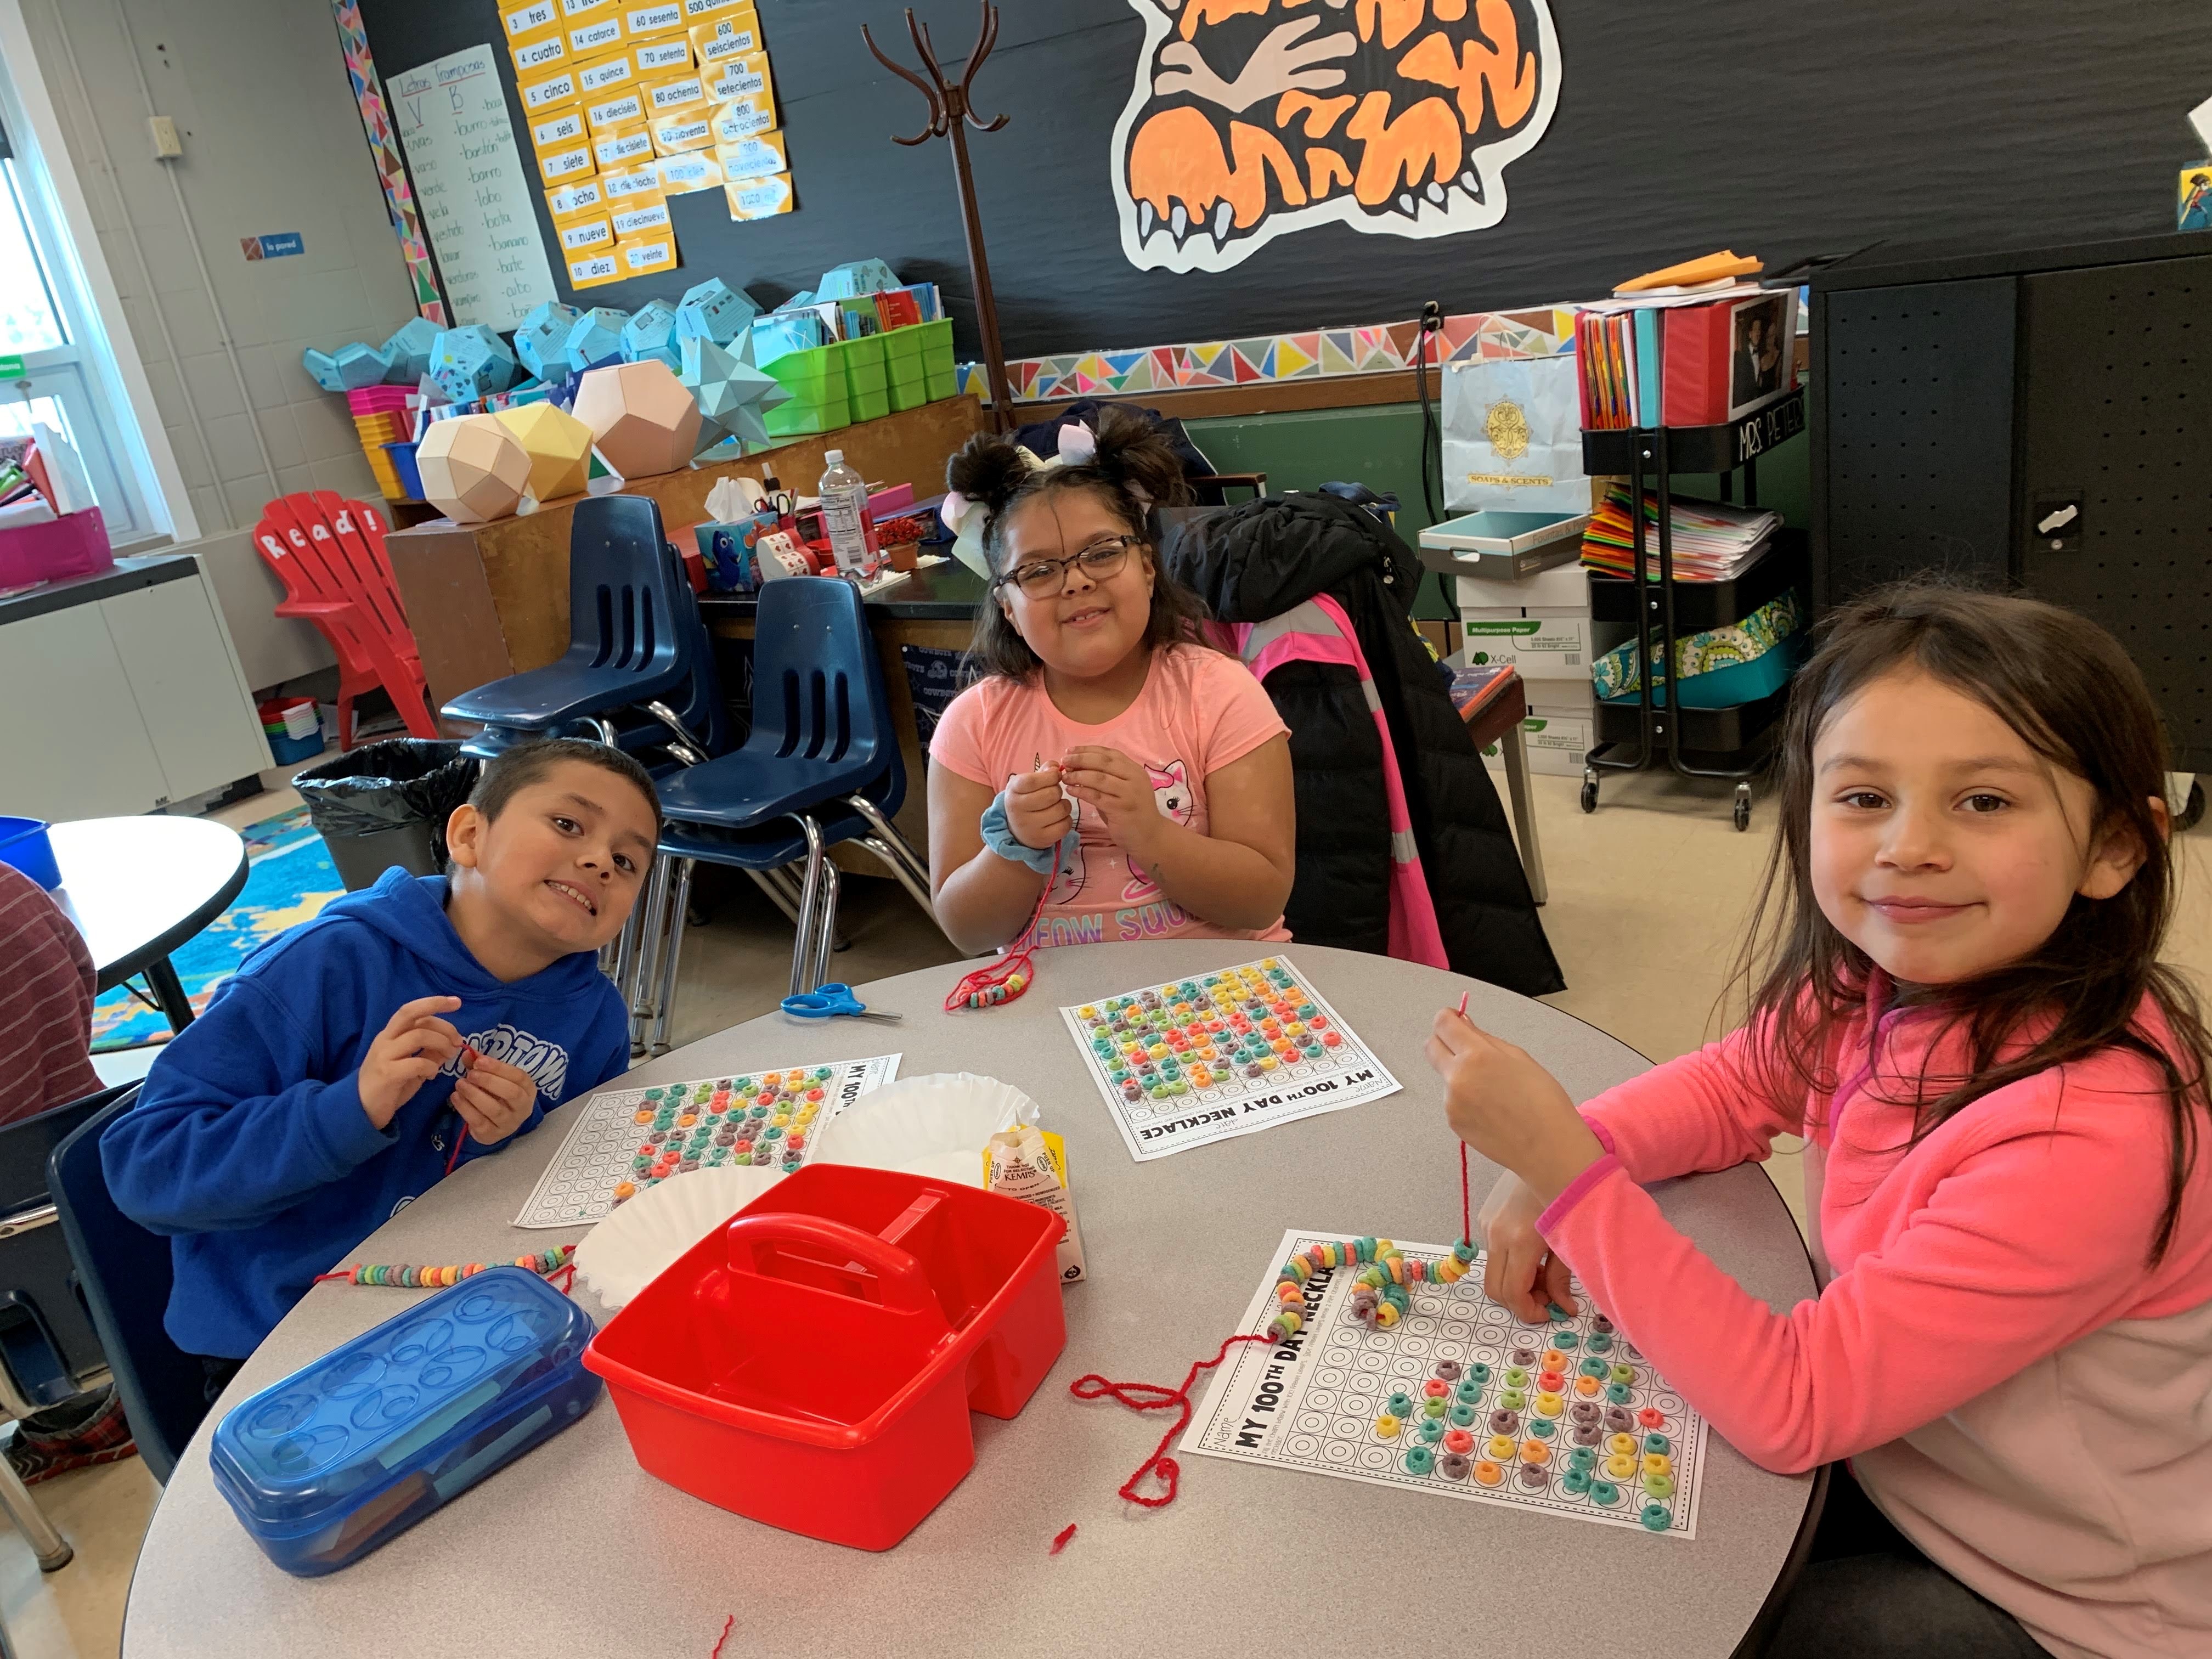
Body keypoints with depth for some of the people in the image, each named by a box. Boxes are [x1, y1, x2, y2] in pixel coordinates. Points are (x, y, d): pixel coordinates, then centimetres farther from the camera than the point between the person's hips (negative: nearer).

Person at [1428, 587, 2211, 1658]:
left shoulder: (2089, 1139, -35)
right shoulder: (1885, 984, -15)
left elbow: (1788, 1403, -31)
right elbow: (1734, 1086, 4)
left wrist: (1566, 1168, -36)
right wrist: (1552, 1169, -14)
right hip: (1894, 1462, 6)